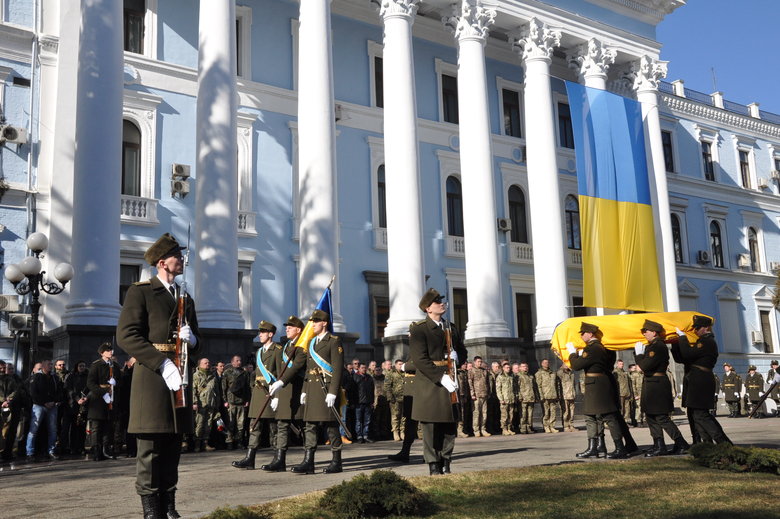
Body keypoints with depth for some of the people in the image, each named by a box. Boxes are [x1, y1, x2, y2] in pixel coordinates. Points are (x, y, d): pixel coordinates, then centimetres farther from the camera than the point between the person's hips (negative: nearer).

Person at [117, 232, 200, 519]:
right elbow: (126, 335, -10)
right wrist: (163, 363, -18)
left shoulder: (185, 298, 22)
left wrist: (191, 340, 0)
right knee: (150, 447, -5)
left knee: (172, 447, 9)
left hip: (180, 377, 7)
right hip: (152, 376, -6)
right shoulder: (140, 291, 1)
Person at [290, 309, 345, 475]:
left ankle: (336, 462, 8)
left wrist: (332, 392, -18)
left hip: (327, 388, -7)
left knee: (331, 425, -1)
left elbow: (338, 368, -11)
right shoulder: (311, 342, 19)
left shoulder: (334, 341, -4)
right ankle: (308, 462, 4)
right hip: (312, 389, 7)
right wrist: (304, 391, 15)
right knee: (310, 425, 3)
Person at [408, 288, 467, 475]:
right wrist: (441, 377, -21)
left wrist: (456, 355, 0)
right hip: (430, 384, -6)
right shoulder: (418, 329, -5)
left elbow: (462, 351, 25)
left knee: (449, 427, 8)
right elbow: (420, 360, -14)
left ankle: (446, 466, 17)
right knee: (431, 428, -2)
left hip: (451, 384, 6)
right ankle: (434, 468, 6)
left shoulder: (450, 328, 17)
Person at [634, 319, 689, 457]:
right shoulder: (652, 345, 15)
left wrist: (639, 354, -7)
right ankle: (659, 446, 17)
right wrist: (639, 352, 5)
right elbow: (644, 364, 17)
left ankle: (681, 445, 0)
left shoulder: (658, 346, -17)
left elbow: (645, 366, -22)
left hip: (657, 385, -10)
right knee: (651, 417, 12)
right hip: (651, 384, 10)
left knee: (661, 417, -7)